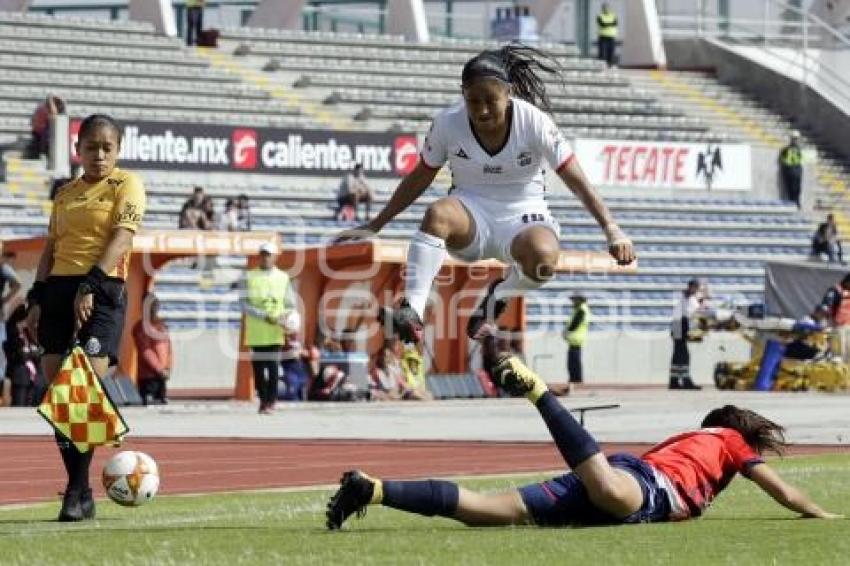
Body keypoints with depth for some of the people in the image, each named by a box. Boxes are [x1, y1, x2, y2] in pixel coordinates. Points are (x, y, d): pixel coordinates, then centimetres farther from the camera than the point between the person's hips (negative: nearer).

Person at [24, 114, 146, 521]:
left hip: (101, 292, -6)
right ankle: (77, 486, 7)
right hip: (58, 289, 6)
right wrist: (37, 299, 9)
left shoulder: (126, 184, 2)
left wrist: (90, 286, -22)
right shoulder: (65, 195, 19)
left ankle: (79, 494, -14)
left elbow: (121, 238, -11)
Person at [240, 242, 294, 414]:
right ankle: (263, 400, 14)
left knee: (273, 367, -8)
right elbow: (245, 305, -4)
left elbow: (290, 304, 12)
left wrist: (287, 317, -11)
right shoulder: (250, 277, 4)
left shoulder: (283, 278, 8)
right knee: (258, 366, 2)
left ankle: (271, 403, -5)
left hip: (275, 333, 0)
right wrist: (265, 317, -16)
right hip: (256, 331, 0)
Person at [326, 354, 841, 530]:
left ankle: (374, 490, -24)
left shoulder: (693, 438, 44)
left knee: (491, 510, -10)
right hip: (647, 485, -7)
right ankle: (535, 388, -43)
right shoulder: (734, 440, 25)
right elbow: (786, 494, 28)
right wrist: (823, 514, 46)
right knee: (609, 490, -45)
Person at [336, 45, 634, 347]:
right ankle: (411, 312, -43)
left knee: (543, 257, -38)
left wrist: (612, 230, -19)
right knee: (438, 213, -37)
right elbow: (419, 179, 7)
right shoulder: (447, 123, -7)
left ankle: (495, 300, -6)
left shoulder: (534, 122, -12)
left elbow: (577, 181, -10)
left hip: (523, 215, -1)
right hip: (472, 213, 1)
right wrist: (373, 227, 7)